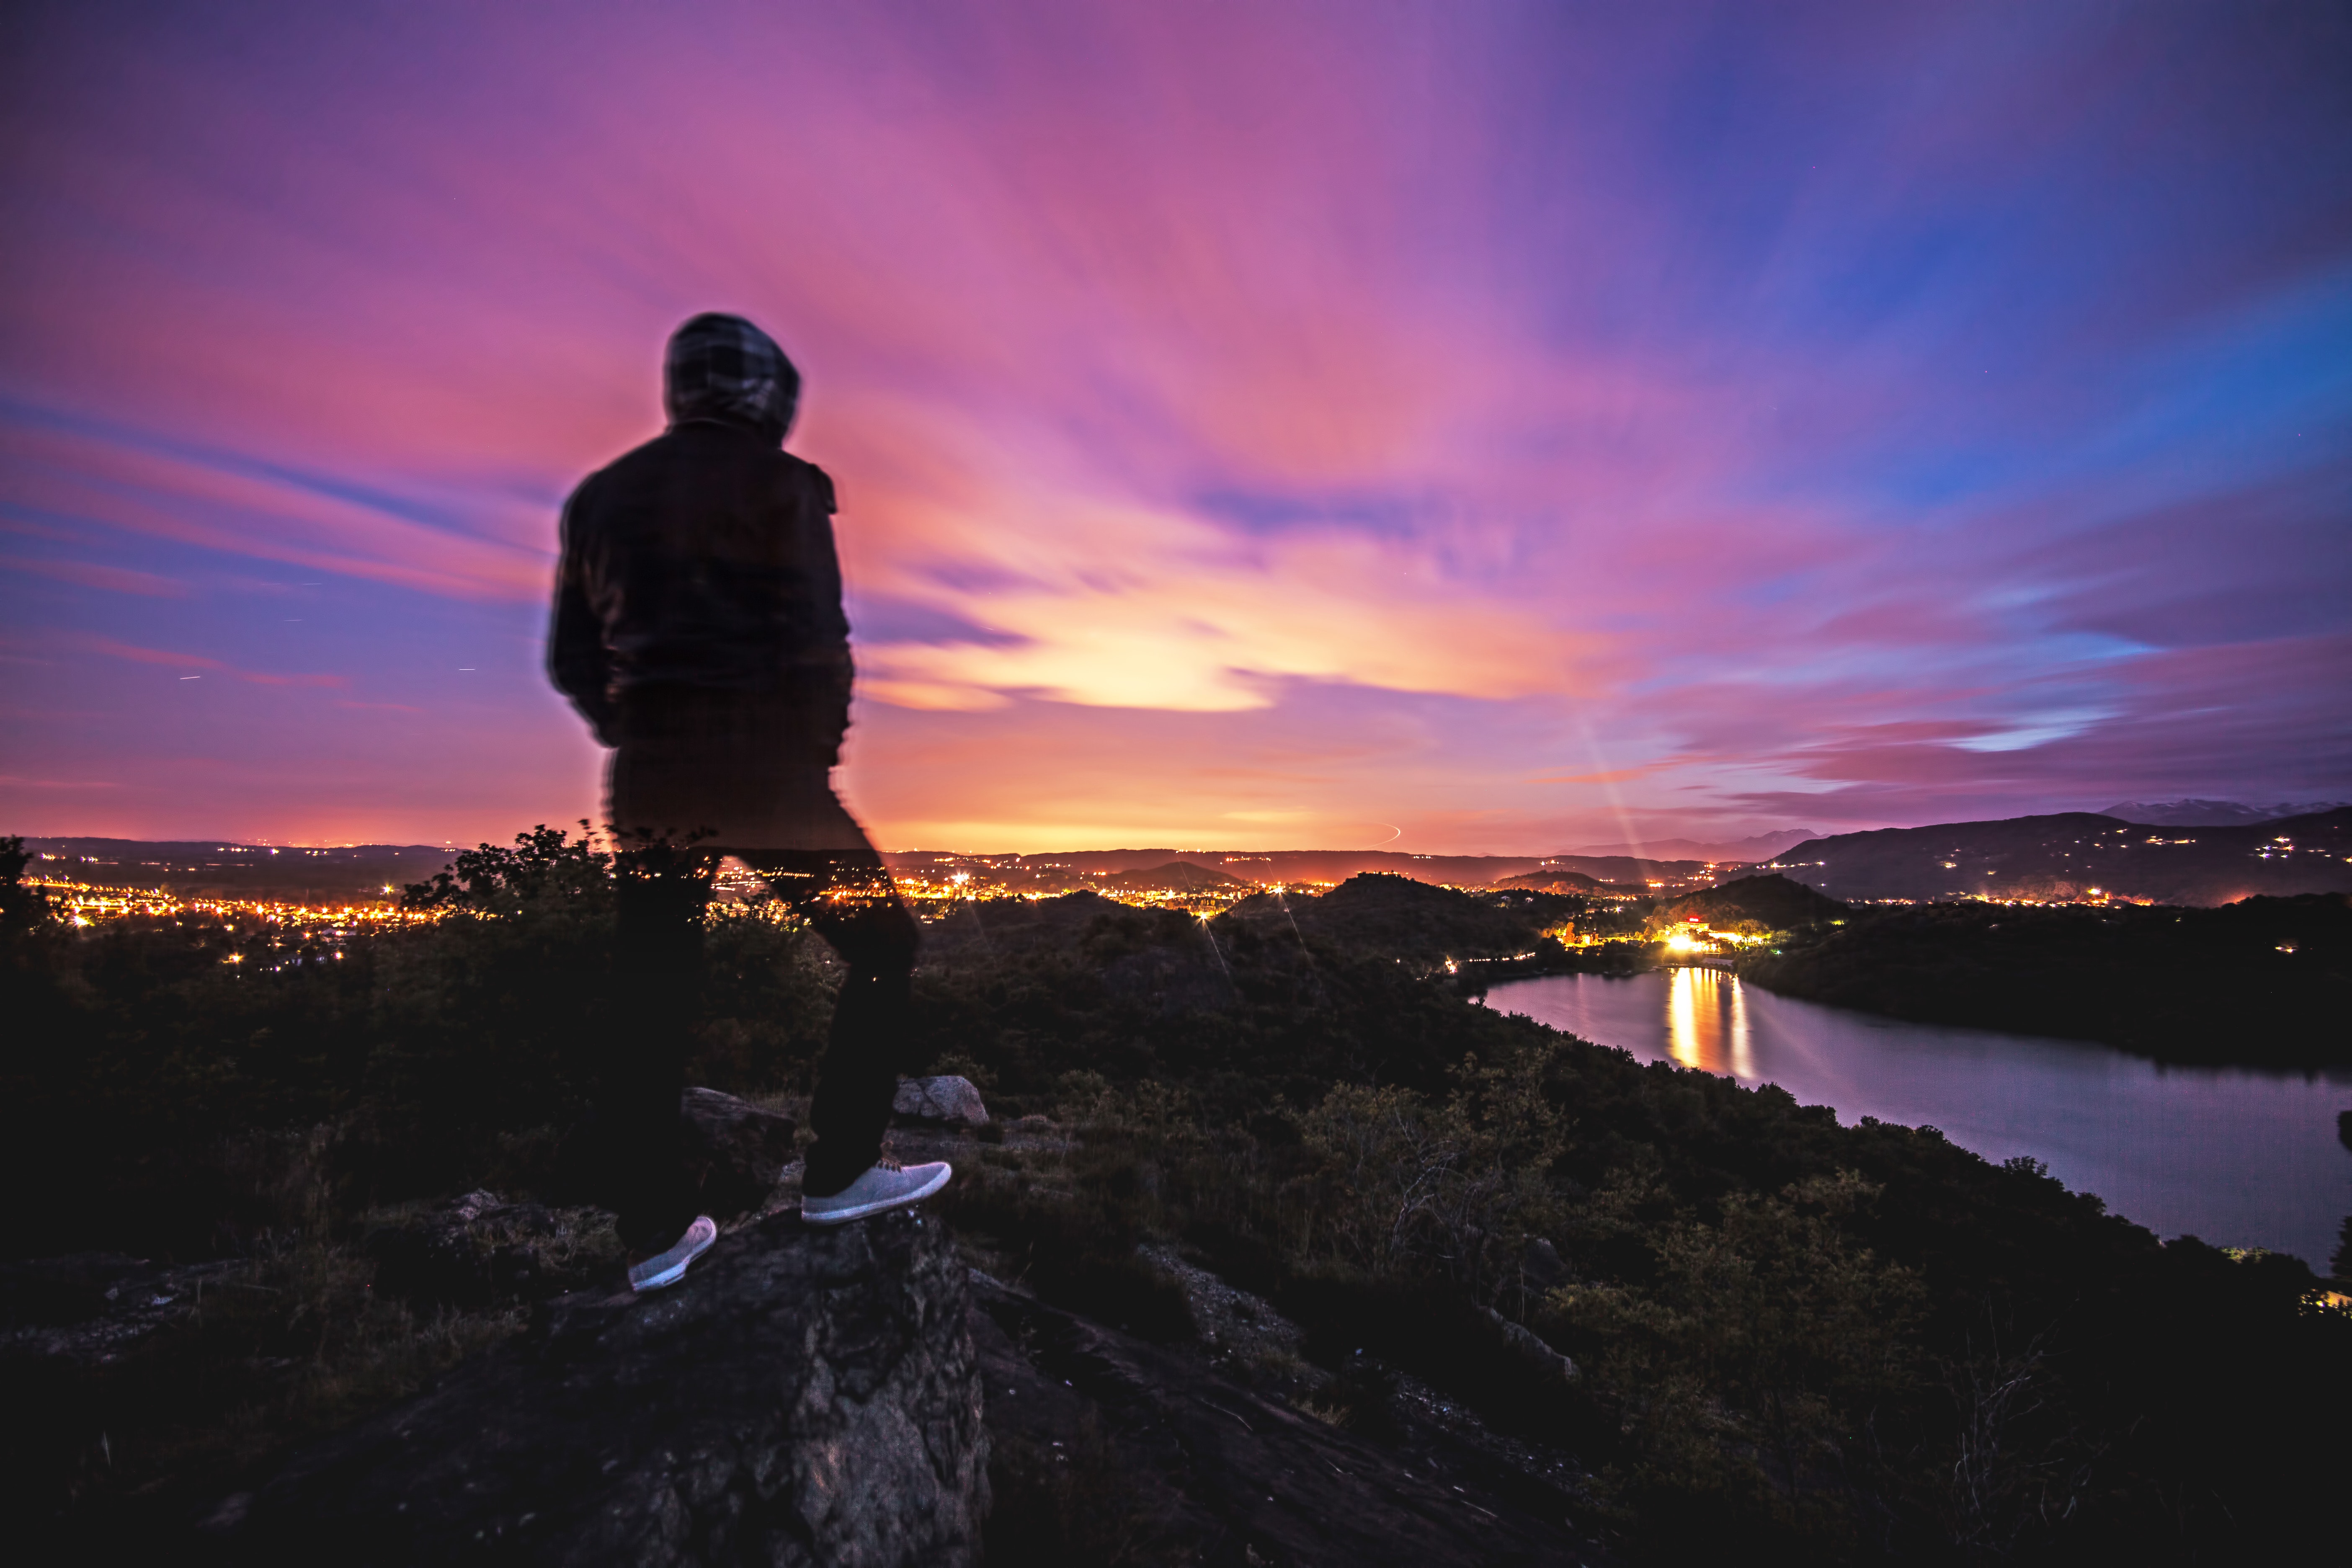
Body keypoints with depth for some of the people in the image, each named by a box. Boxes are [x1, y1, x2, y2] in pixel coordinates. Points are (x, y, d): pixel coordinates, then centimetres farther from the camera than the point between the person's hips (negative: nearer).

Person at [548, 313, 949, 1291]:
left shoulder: (602, 494, 15)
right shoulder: (781, 483, -2)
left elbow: (572, 661, 13)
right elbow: (817, 640, -12)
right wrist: (819, 754, -1)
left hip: (649, 775, 7)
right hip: (764, 765, -6)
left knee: (651, 1005, 13)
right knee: (880, 946, 9)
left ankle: (654, 1233, 23)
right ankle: (839, 1175, 12)